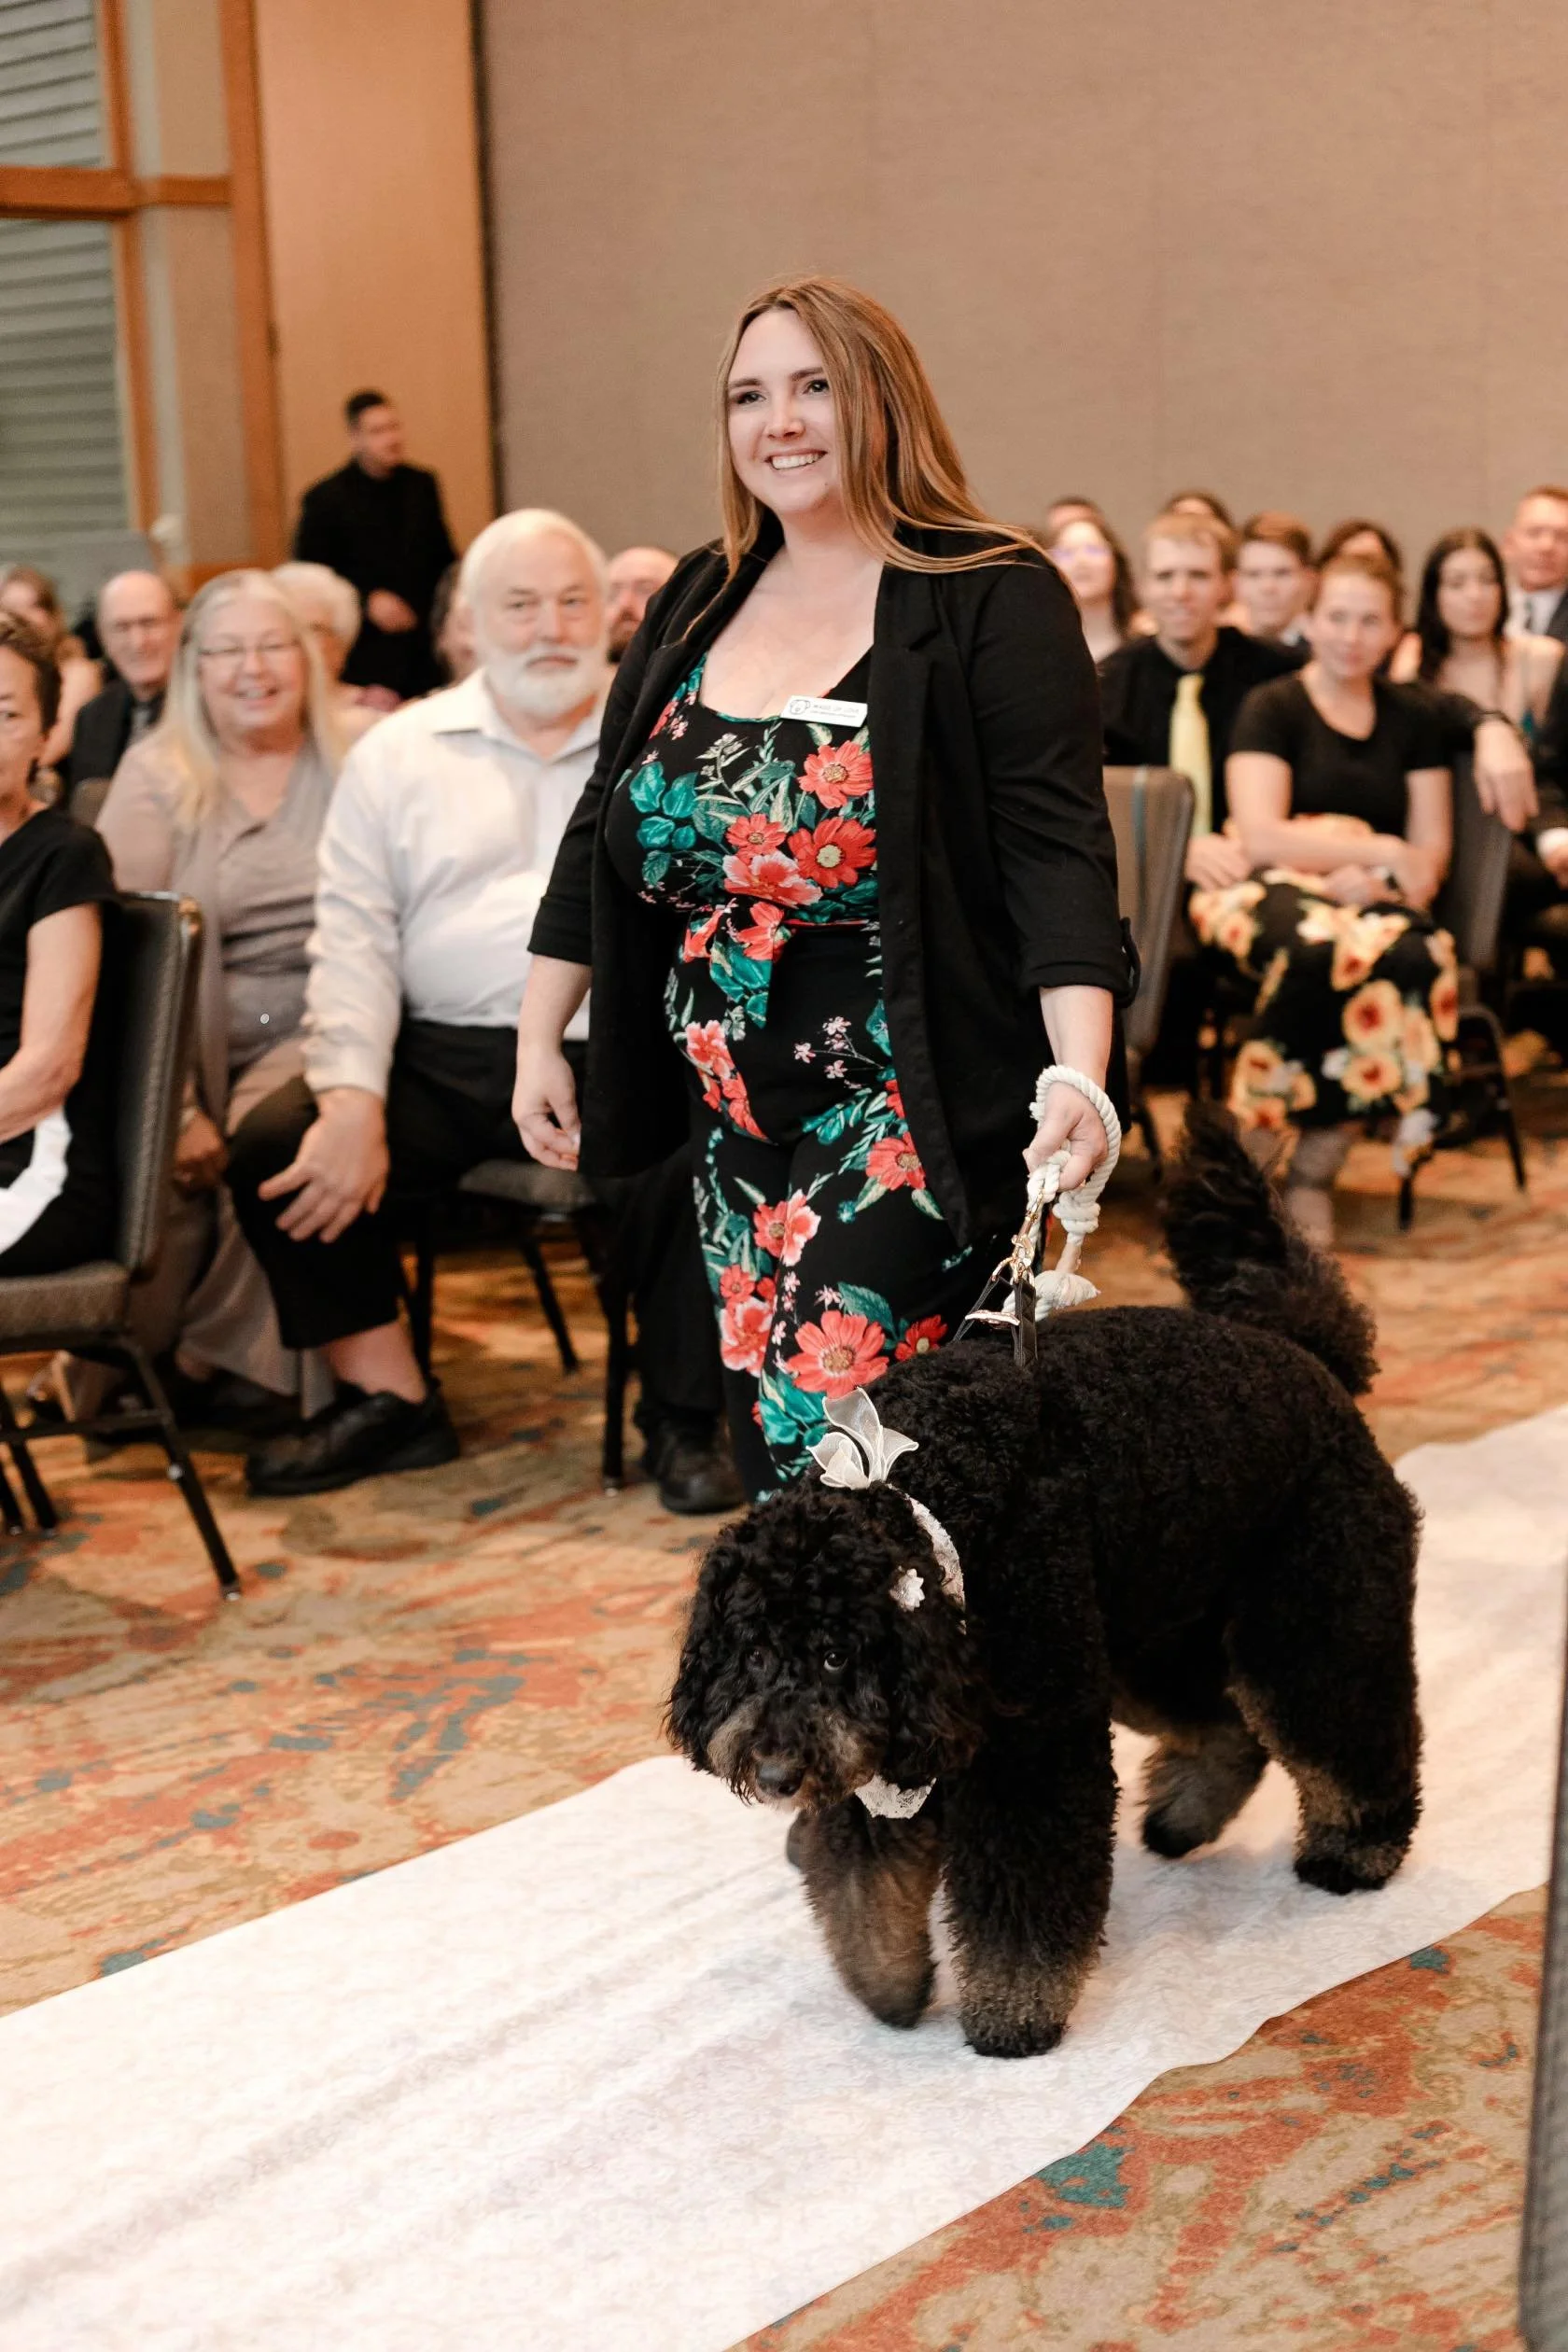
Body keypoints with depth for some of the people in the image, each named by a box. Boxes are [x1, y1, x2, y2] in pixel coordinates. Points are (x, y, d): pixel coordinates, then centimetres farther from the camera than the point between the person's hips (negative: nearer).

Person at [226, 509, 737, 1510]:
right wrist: (353, 1101, -9)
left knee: (695, 1151, -33)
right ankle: (391, 1399, 1)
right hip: (446, 1055, 3)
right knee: (273, 1148, -17)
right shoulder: (401, 751, 15)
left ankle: (684, 1418, -10)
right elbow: (354, 938, 6)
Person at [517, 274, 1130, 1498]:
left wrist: (1080, 1075, -28)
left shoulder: (992, 601, -8)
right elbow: (602, 835, 16)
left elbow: (1059, 852, -16)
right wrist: (540, 1036, 14)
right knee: (766, 1440, 11)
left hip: (911, 1121, -7)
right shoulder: (696, 605, 11)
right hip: (736, 1121, 7)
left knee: (834, 1438, -13)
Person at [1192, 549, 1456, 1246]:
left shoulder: (1413, 717, 18)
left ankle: (1316, 1166, -24)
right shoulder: (1271, 707, 6)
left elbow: (1431, 852, 11)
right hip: (1274, 893, -3)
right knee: (1318, 950, -41)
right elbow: (1260, 837, -7)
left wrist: (1368, 879, -10)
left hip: (1376, 898, 3)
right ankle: (1250, 1154, -27)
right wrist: (1383, 851, -7)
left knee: (1415, 956, -35)